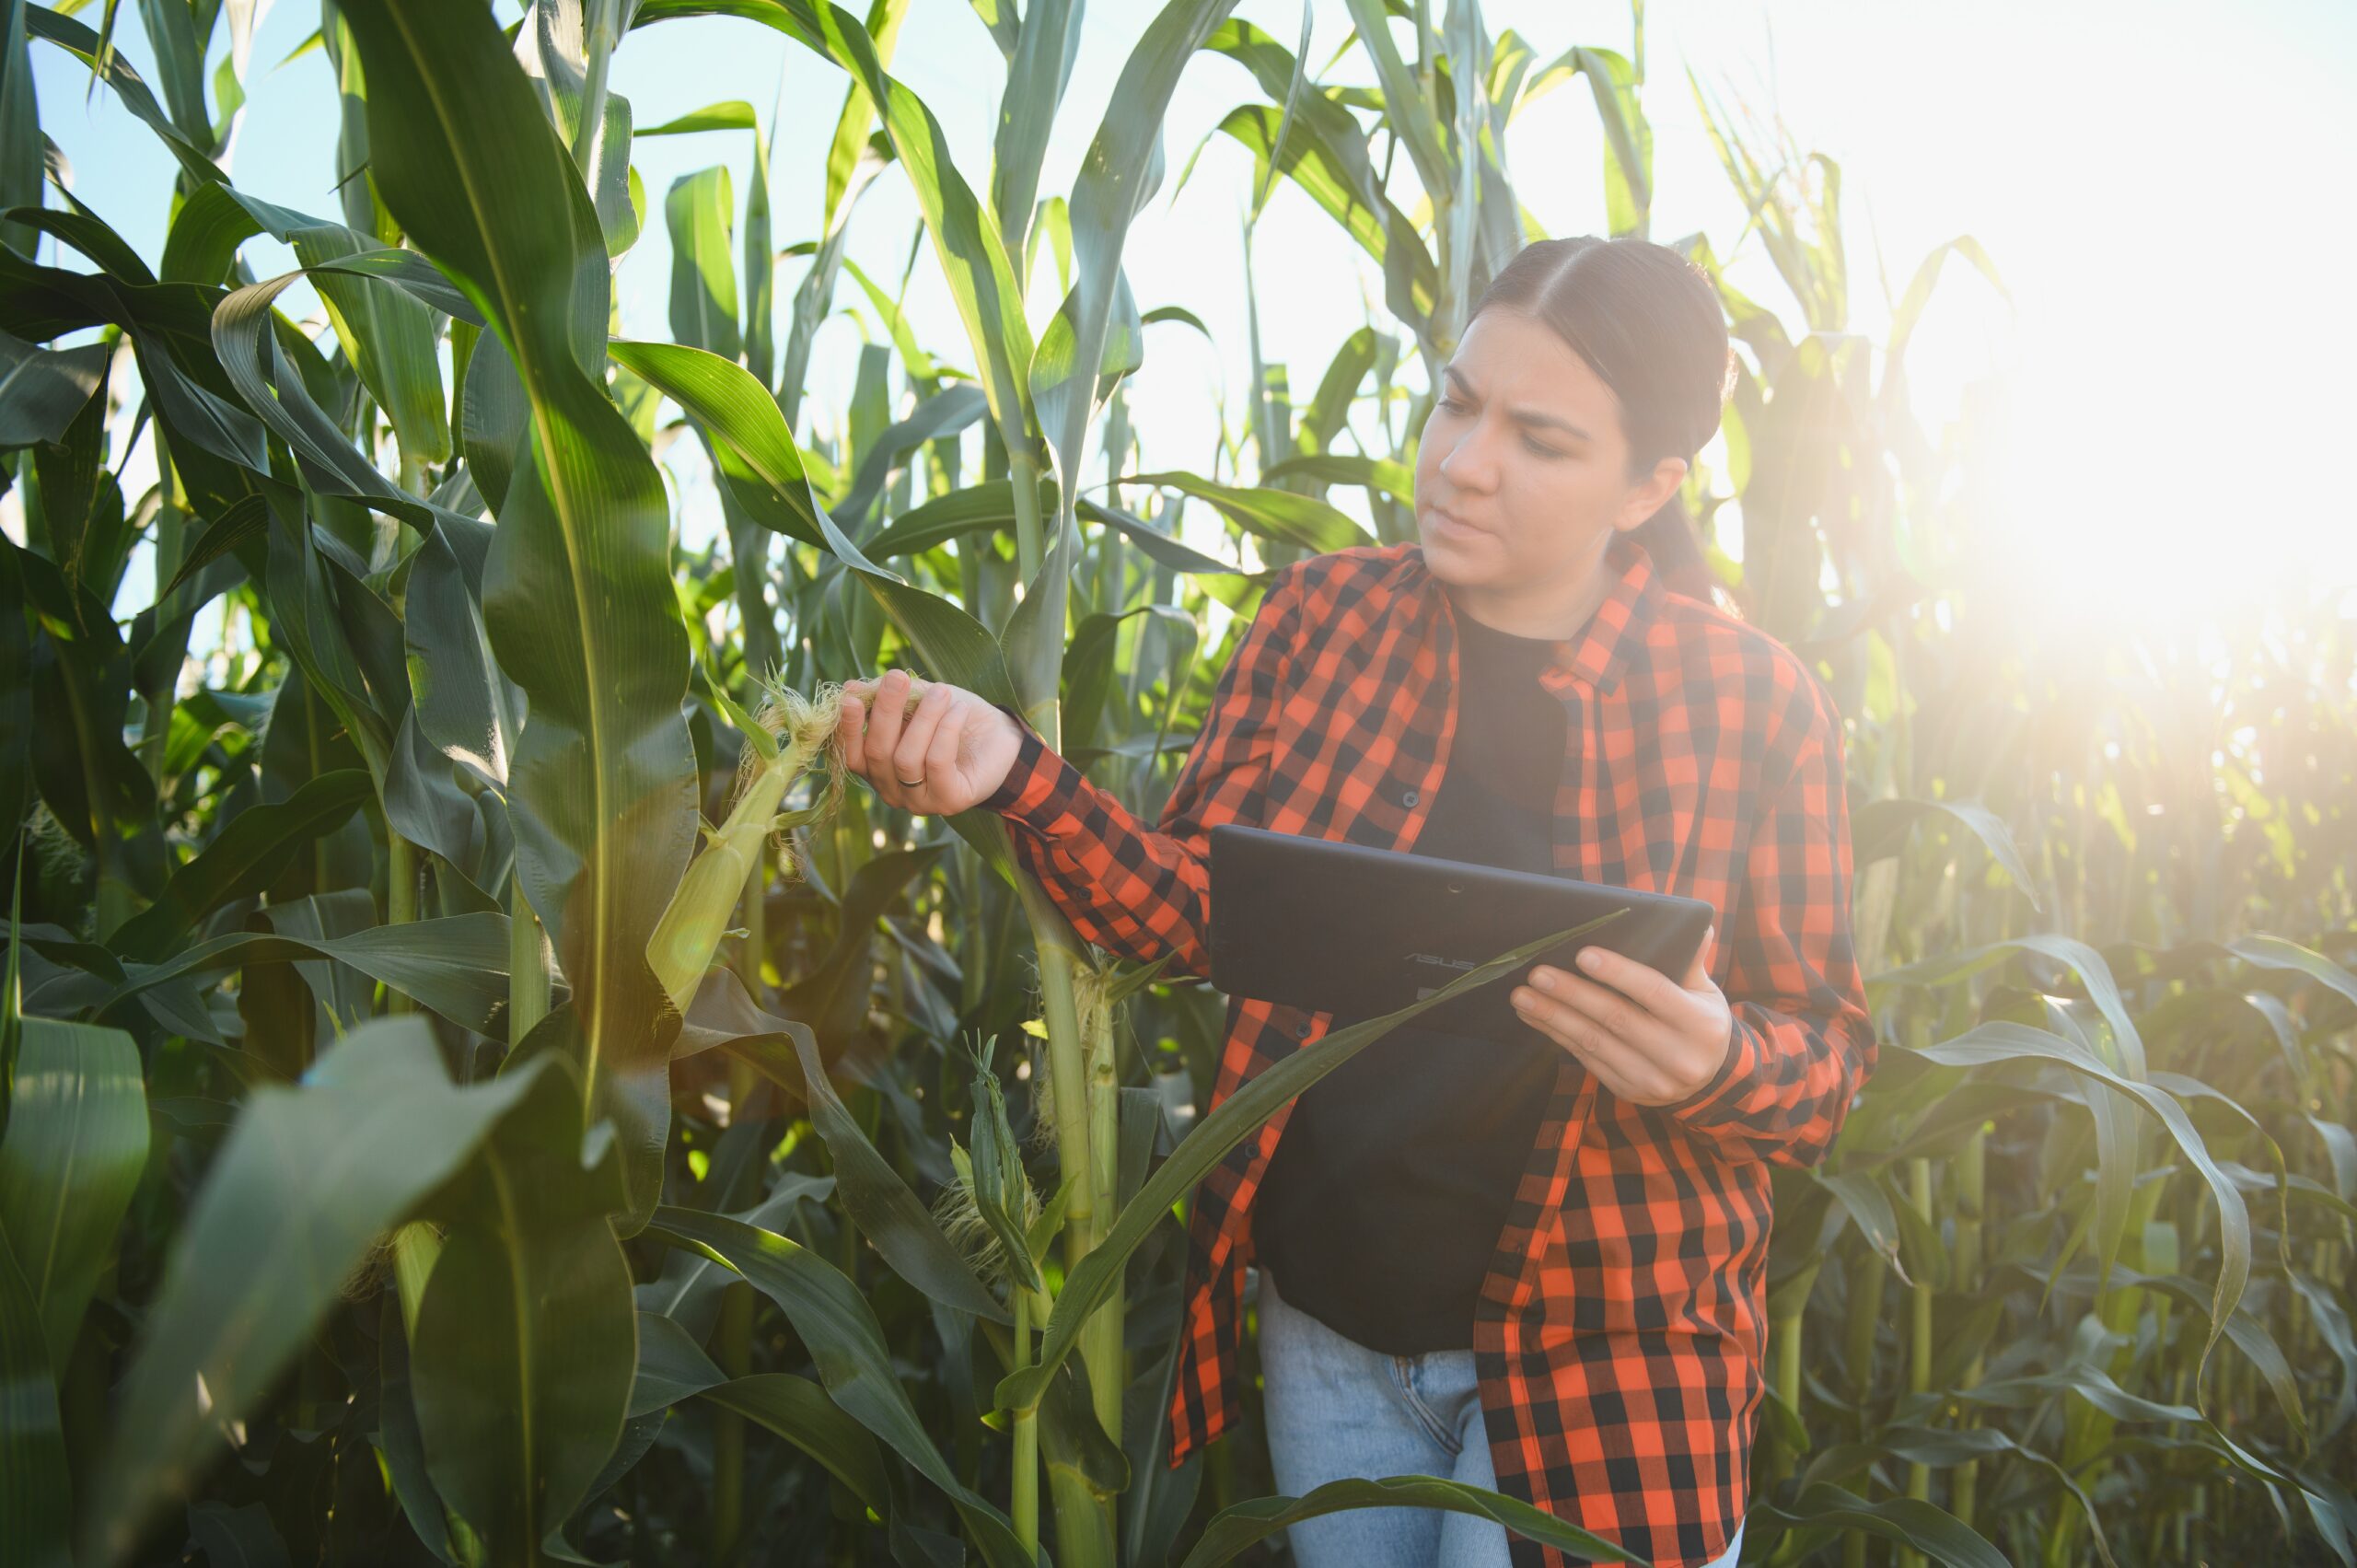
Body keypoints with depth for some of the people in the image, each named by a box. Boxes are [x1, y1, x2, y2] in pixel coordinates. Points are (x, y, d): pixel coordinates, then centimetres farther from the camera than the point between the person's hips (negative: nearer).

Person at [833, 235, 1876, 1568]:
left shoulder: (1757, 702, -10)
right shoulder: (1329, 614, -3)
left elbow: (1831, 1052, -5)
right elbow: (1201, 908, -2)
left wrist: (1716, 1064, -28)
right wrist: (1016, 775, -19)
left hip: (1600, 1357, -3)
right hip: (1327, 1327, 3)